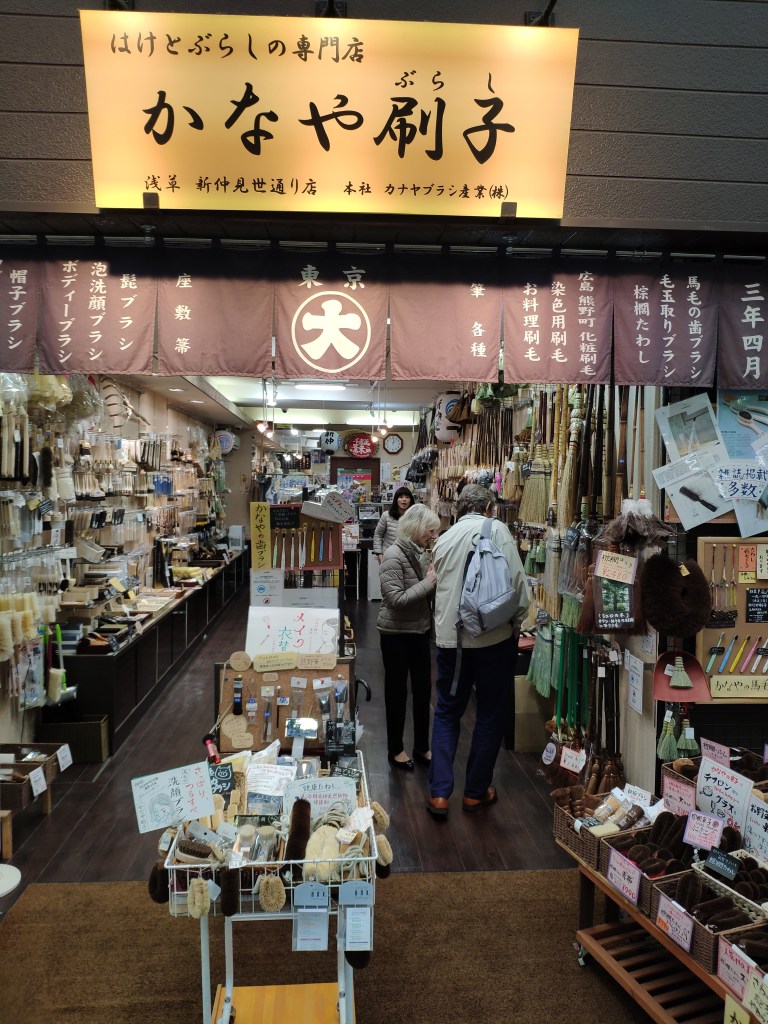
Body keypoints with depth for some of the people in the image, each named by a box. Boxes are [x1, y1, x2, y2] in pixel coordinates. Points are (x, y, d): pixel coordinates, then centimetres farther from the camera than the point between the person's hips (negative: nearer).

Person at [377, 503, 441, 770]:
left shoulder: (417, 552, 4)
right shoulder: (394, 555, -19)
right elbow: (396, 599, -25)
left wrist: (435, 578, -5)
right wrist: (429, 581, -21)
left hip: (420, 631, 7)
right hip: (397, 634, -7)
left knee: (423, 690, 14)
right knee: (397, 692, 9)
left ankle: (422, 746, 30)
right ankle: (395, 749, 26)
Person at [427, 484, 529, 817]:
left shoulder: (444, 539, 10)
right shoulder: (496, 530, -6)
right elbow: (518, 583, -11)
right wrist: (516, 625, 3)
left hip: (449, 639, 4)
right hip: (493, 638, -4)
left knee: (446, 714, 15)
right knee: (490, 717, 12)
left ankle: (439, 794, 12)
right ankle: (475, 792, 22)